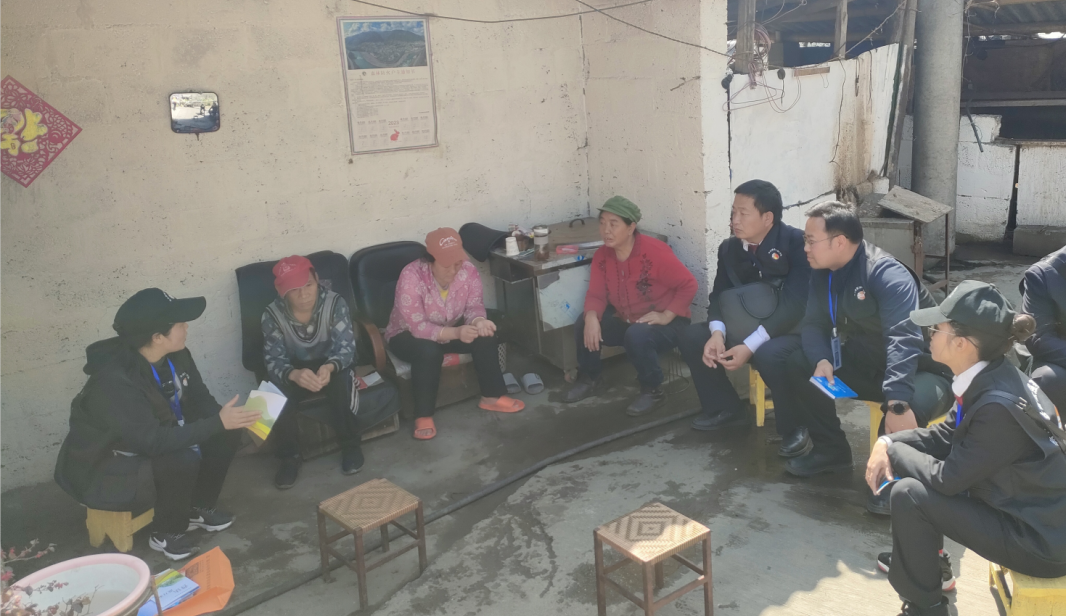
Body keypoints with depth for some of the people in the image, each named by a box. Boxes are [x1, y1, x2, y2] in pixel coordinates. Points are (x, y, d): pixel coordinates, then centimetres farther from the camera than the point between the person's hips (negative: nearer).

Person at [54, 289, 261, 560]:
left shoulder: (176, 355, -10)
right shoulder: (115, 380, -34)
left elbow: (199, 400, 0)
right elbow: (154, 441, -38)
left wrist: (227, 419, -22)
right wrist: (218, 422, -36)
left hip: (149, 445, 8)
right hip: (103, 470, -8)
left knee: (227, 436, -8)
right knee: (183, 460, -32)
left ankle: (199, 508, 13)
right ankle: (166, 534, -5)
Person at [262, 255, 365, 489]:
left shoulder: (335, 303, -21)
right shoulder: (272, 314, -19)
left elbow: (346, 347, -24)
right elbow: (273, 360, -22)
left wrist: (330, 367, -48)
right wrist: (294, 374, -46)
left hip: (330, 366, -1)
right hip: (294, 371, 1)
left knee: (341, 383, -34)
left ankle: (350, 445, -10)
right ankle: (289, 457, -8)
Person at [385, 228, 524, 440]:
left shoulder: (468, 271, -18)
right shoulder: (411, 277, -32)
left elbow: (474, 306, -13)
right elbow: (417, 326, -34)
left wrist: (479, 321, -38)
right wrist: (455, 333, -46)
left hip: (452, 329, 5)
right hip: (408, 335, -4)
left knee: (486, 336, -20)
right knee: (428, 351, -37)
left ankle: (492, 396, -3)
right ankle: (423, 416, -21)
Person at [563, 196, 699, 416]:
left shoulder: (654, 251, -24)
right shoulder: (602, 255, -6)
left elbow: (689, 284, -20)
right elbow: (596, 294, -5)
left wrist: (665, 317, -26)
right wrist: (591, 317, -27)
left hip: (667, 323, -6)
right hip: (625, 320, 6)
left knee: (637, 336, -36)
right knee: (584, 324, -11)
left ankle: (653, 390, -11)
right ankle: (591, 379, 13)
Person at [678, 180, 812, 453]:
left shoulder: (796, 243, -20)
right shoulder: (729, 247, 0)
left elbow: (795, 304, -26)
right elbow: (719, 295, -1)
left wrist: (750, 346, -34)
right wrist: (717, 333, -25)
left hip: (794, 329, -6)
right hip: (748, 326, 7)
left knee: (768, 355, -38)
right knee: (692, 337, -9)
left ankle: (795, 427, -11)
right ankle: (726, 408, 10)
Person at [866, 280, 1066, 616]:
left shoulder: (1000, 405, -30)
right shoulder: (987, 378, -3)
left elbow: (947, 478, -23)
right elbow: (944, 436, 8)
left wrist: (894, 452, -8)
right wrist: (887, 442, -7)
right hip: (1018, 506, 9)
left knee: (909, 495, -17)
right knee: (919, 475, 9)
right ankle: (916, 561, 31)